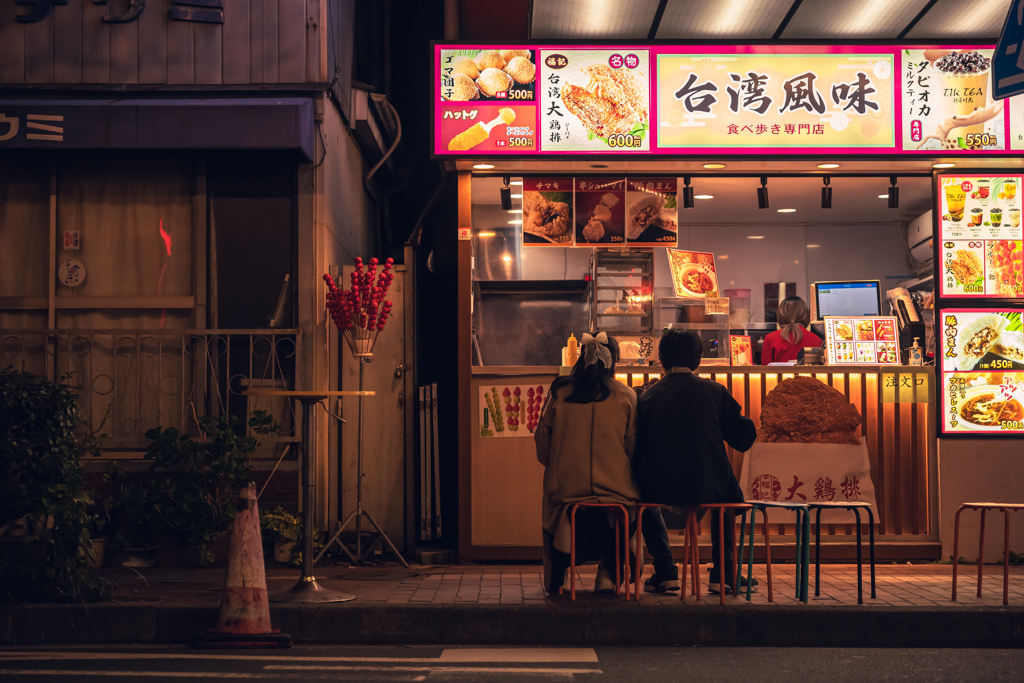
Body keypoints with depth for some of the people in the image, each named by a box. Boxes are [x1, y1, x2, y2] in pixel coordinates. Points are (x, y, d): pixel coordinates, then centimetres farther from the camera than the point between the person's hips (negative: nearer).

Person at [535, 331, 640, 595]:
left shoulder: (559, 392, 0)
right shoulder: (625, 396, -2)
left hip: (565, 488, 1)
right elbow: (634, 448, 4)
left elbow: (542, 451, 6)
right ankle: (607, 572, 21)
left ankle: (555, 580, 31)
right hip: (615, 489, 0)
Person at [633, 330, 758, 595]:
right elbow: (745, 439, 5)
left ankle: (665, 571, 26)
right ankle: (722, 573, 27)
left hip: (660, 489, 0)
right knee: (729, 494, 37)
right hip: (708, 488, 0)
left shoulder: (647, 397, 1)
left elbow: (637, 451, 3)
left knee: (644, 495, 37)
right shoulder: (714, 391, 0)